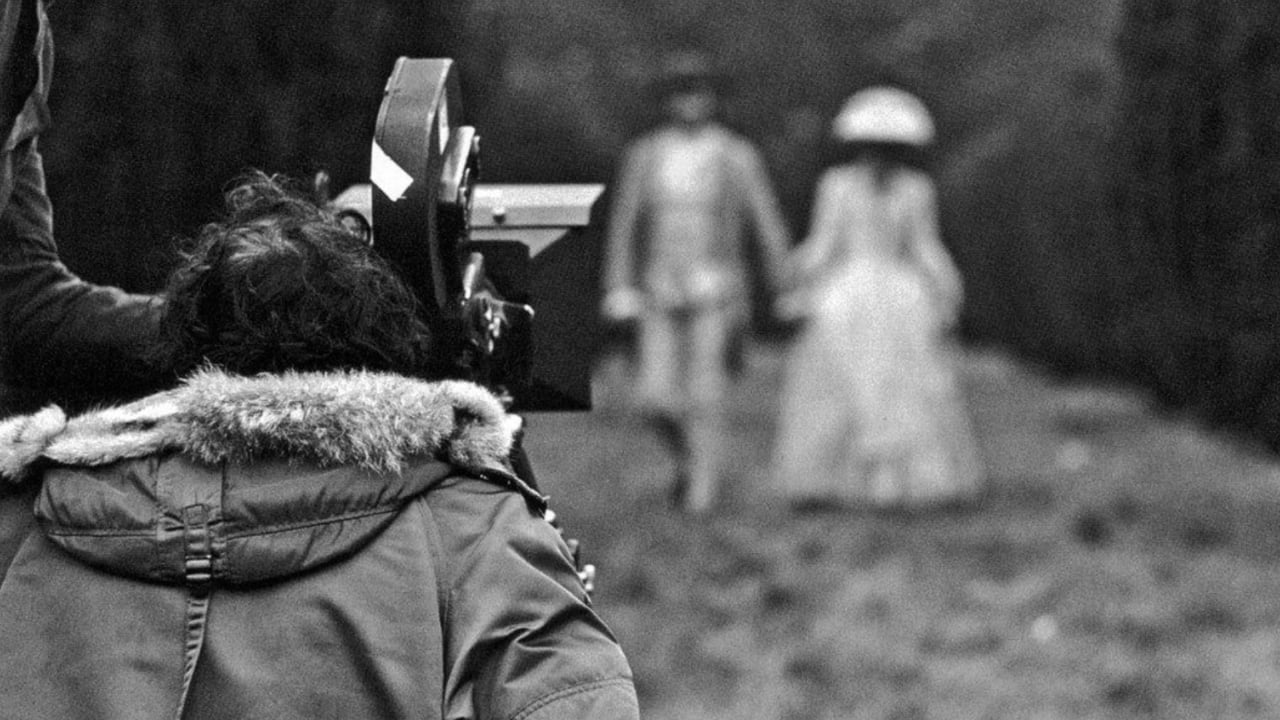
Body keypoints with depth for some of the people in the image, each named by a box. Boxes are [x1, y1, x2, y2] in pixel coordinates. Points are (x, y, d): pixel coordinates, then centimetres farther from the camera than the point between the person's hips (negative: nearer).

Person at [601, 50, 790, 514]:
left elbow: (767, 227, 4)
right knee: (655, 396, -4)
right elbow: (622, 226, 8)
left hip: (716, 287, -2)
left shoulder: (737, 156, 1)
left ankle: (701, 491, 1)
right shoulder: (642, 155, 7)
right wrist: (619, 289, 0)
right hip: (660, 291, 2)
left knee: (704, 393, -11)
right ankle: (691, 457, 24)